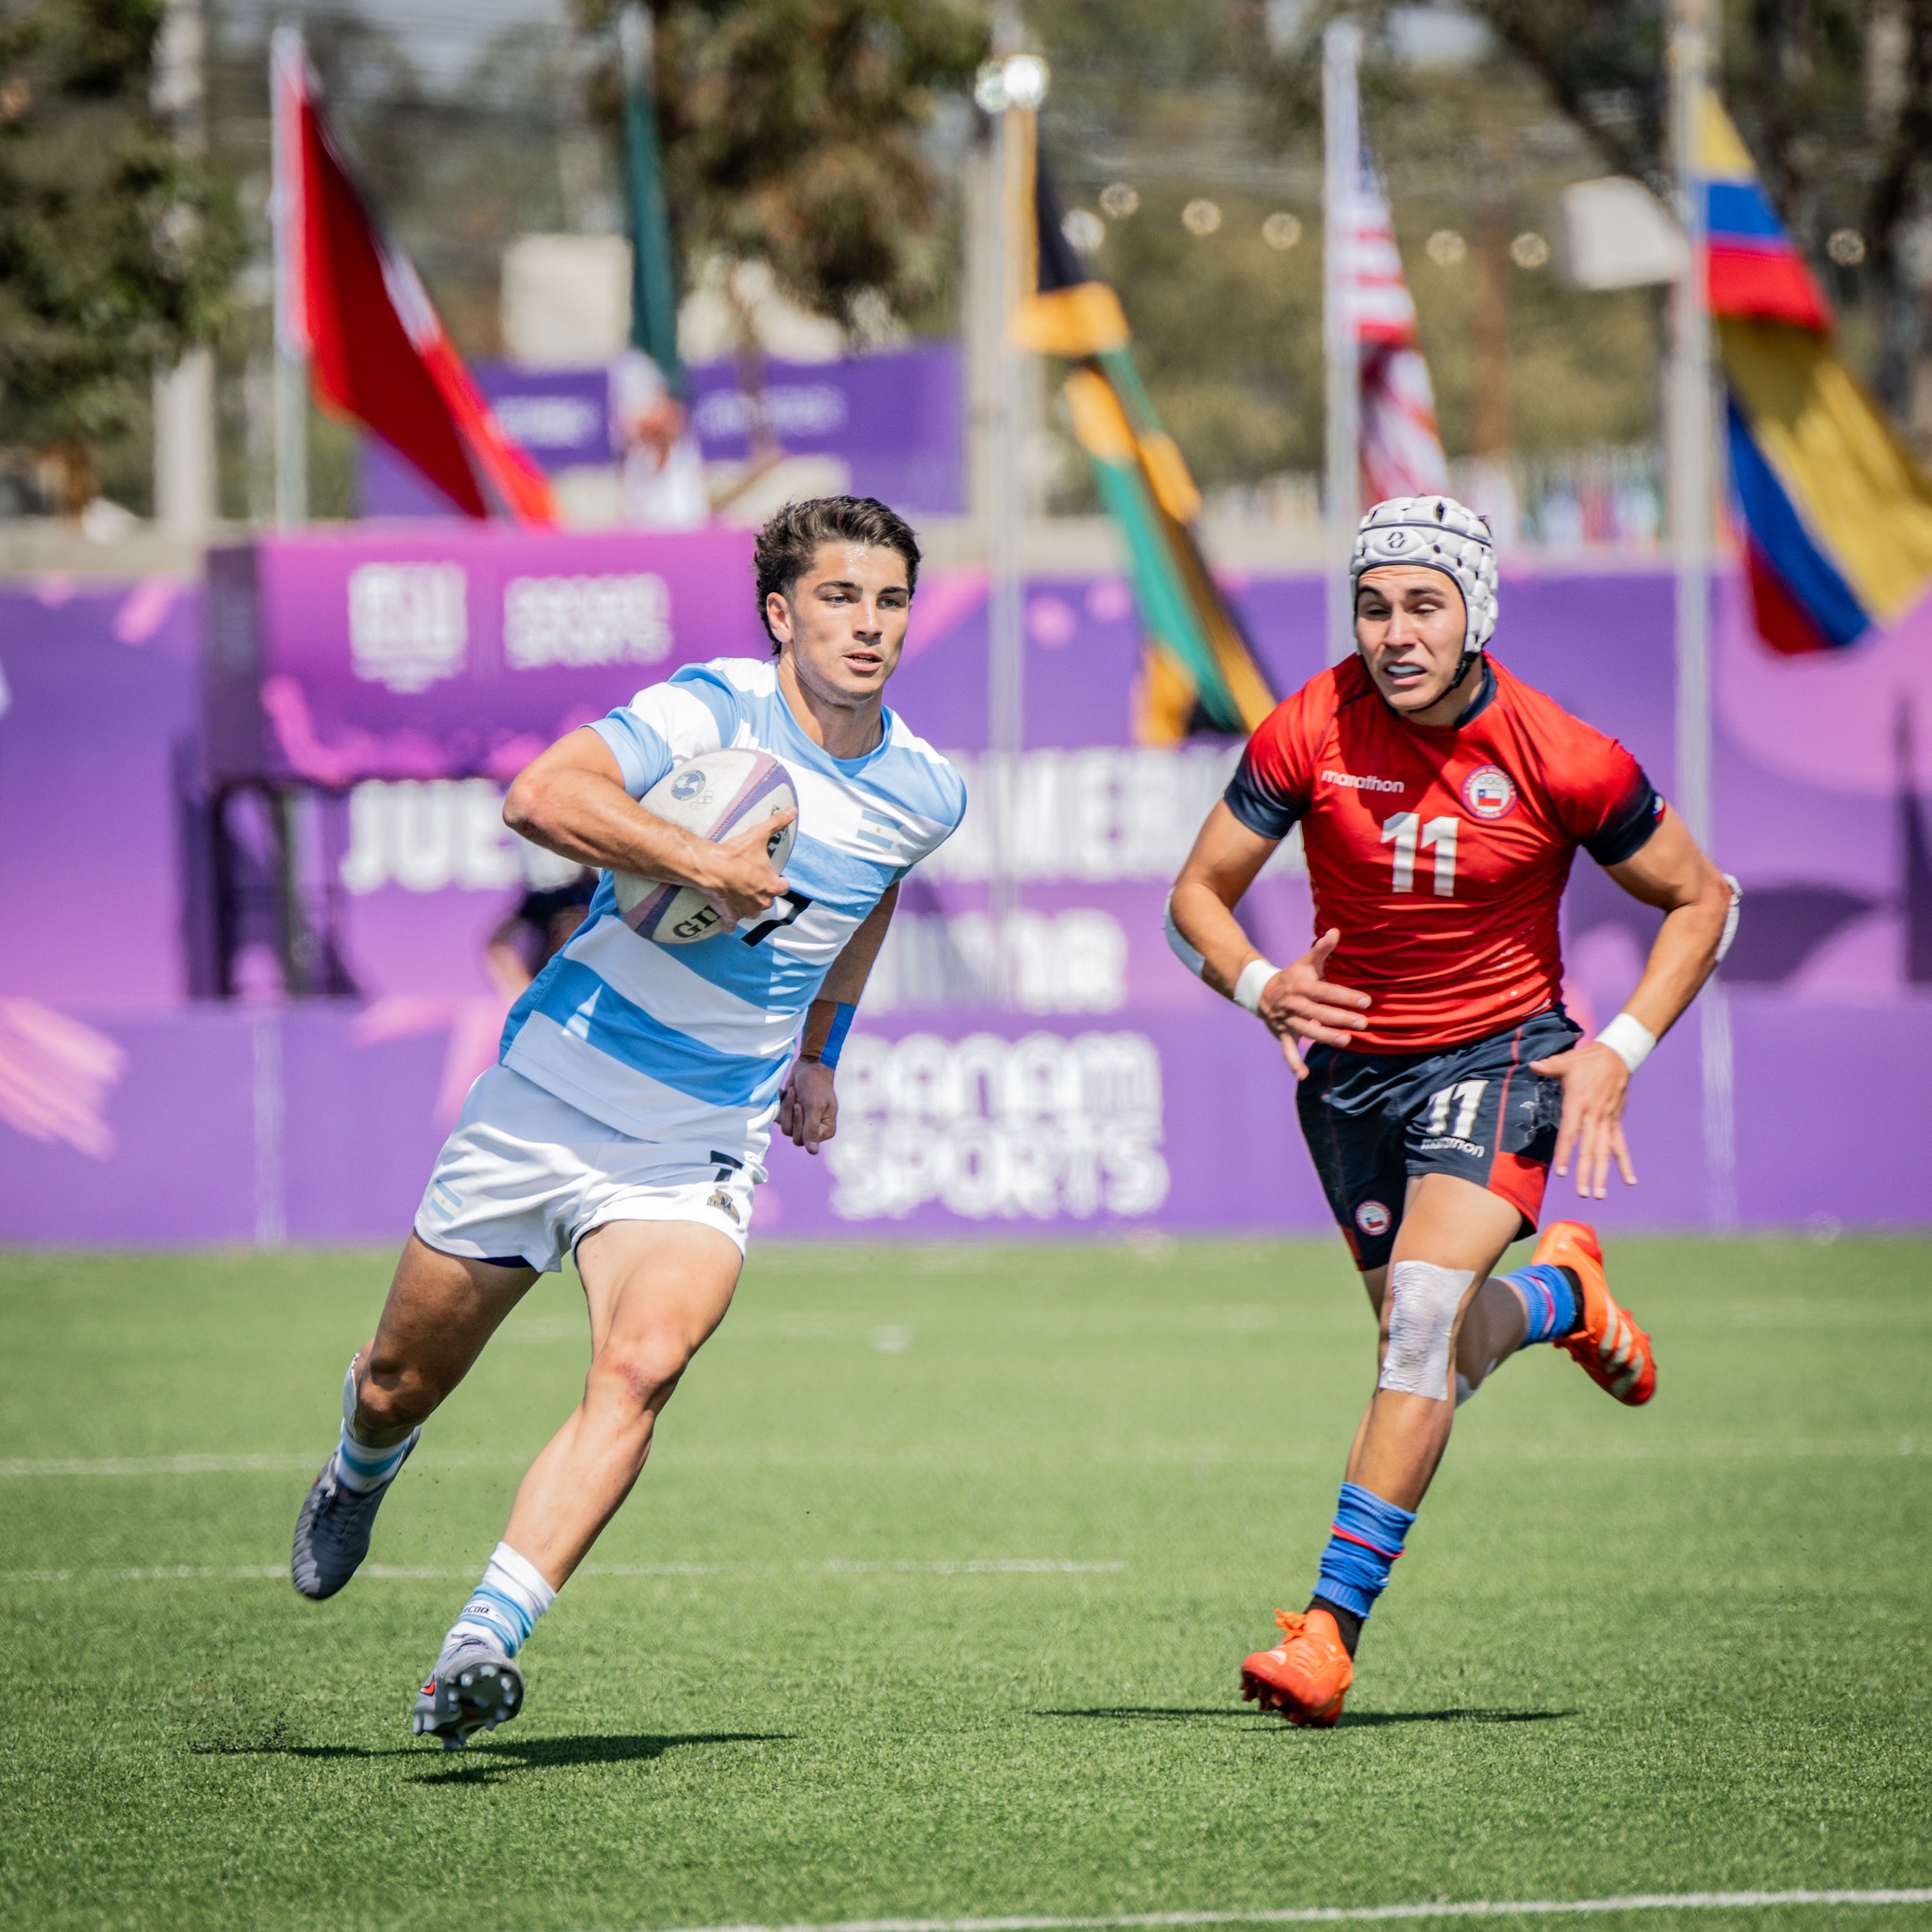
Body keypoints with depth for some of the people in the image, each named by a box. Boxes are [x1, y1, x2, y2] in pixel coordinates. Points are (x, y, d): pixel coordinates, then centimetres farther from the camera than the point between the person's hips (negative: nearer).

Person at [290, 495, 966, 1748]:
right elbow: (539, 796, -32)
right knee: (404, 1383, 14)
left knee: (642, 1370, -27)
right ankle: (364, 1469, 51)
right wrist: (713, 865, -35)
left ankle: (482, 1648, -32)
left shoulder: (926, 795, 1)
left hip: (698, 1151, 2)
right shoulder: (713, 710, -16)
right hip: (550, 1106, -2)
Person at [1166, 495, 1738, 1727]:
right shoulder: (1311, 731, -13)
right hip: (1352, 1060, 4)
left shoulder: (1562, 760, -17)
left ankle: (1334, 1626, -22)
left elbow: (1702, 900, -3)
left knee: (1423, 1312, -24)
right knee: (1435, 1352, 11)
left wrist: (1619, 1051, -13)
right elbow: (1198, 896, -3)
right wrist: (1260, 988, -24)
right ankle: (1563, 1292, 47)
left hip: (1502, 1056, -4)